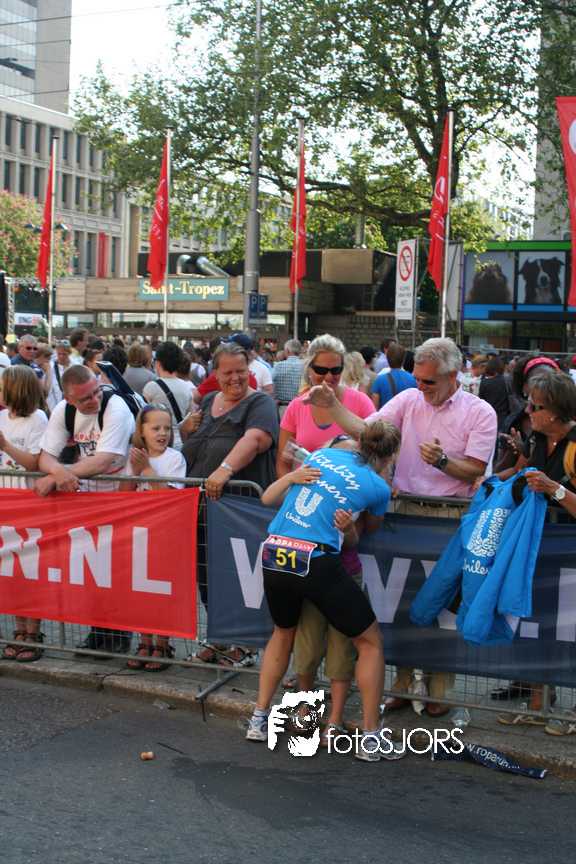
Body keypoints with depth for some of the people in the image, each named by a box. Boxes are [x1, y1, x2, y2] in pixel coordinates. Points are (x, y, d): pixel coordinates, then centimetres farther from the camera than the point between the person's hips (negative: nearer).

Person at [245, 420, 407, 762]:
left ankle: (259, 719, 32)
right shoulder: (378, 487, 3)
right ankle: (371, 738, 15)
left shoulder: (321, 455, 14)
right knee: (371, 641, 14)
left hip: (274, 557, 5)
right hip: (318, 563, -5)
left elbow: (269, 498, 17)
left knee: (283, 632, 32)